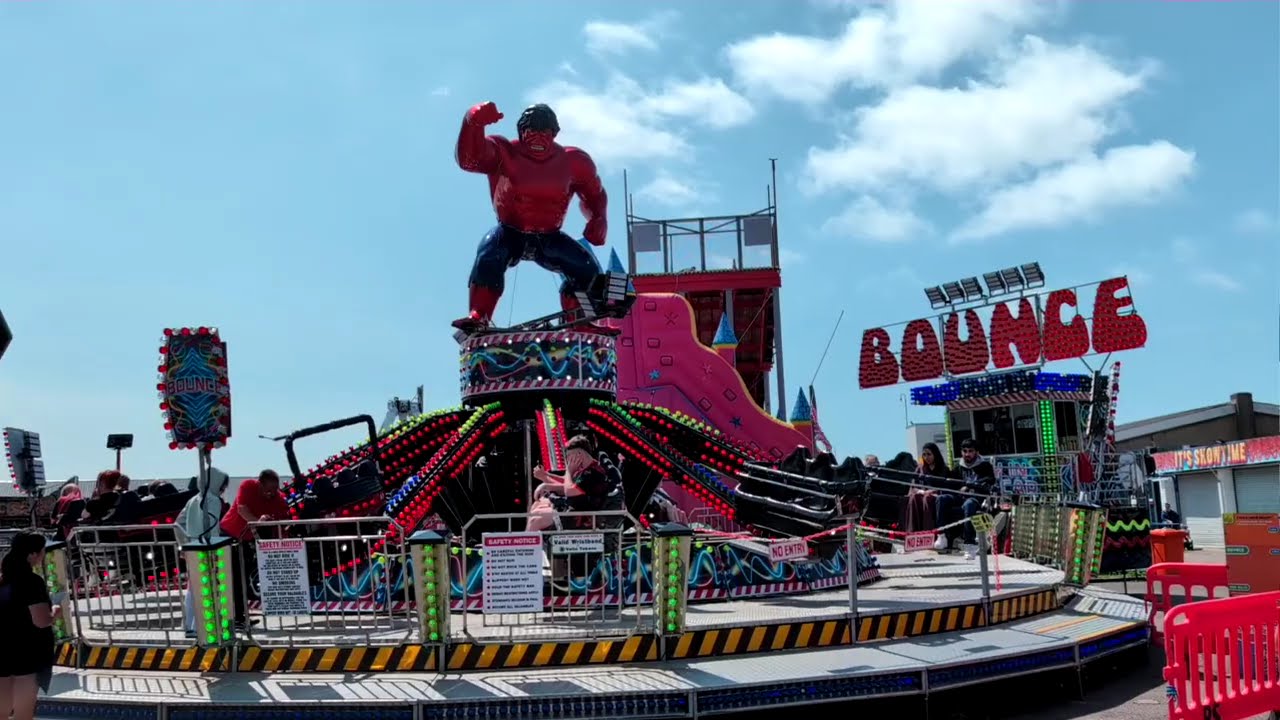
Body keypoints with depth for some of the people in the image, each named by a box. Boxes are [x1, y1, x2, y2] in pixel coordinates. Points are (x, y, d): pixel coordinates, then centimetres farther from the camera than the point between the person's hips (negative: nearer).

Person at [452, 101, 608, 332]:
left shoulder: (572, 161, -5)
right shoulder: (503, 153, -11)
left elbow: (594, 194, 11)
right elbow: (469, 158, -30)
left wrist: (598, 221, -9)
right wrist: (474, 122, -47)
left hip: (549, 239, 2)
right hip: (511, 233, -2)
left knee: (586, 266, -18)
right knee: (489, 256, -33)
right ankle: (478, 317, -34)